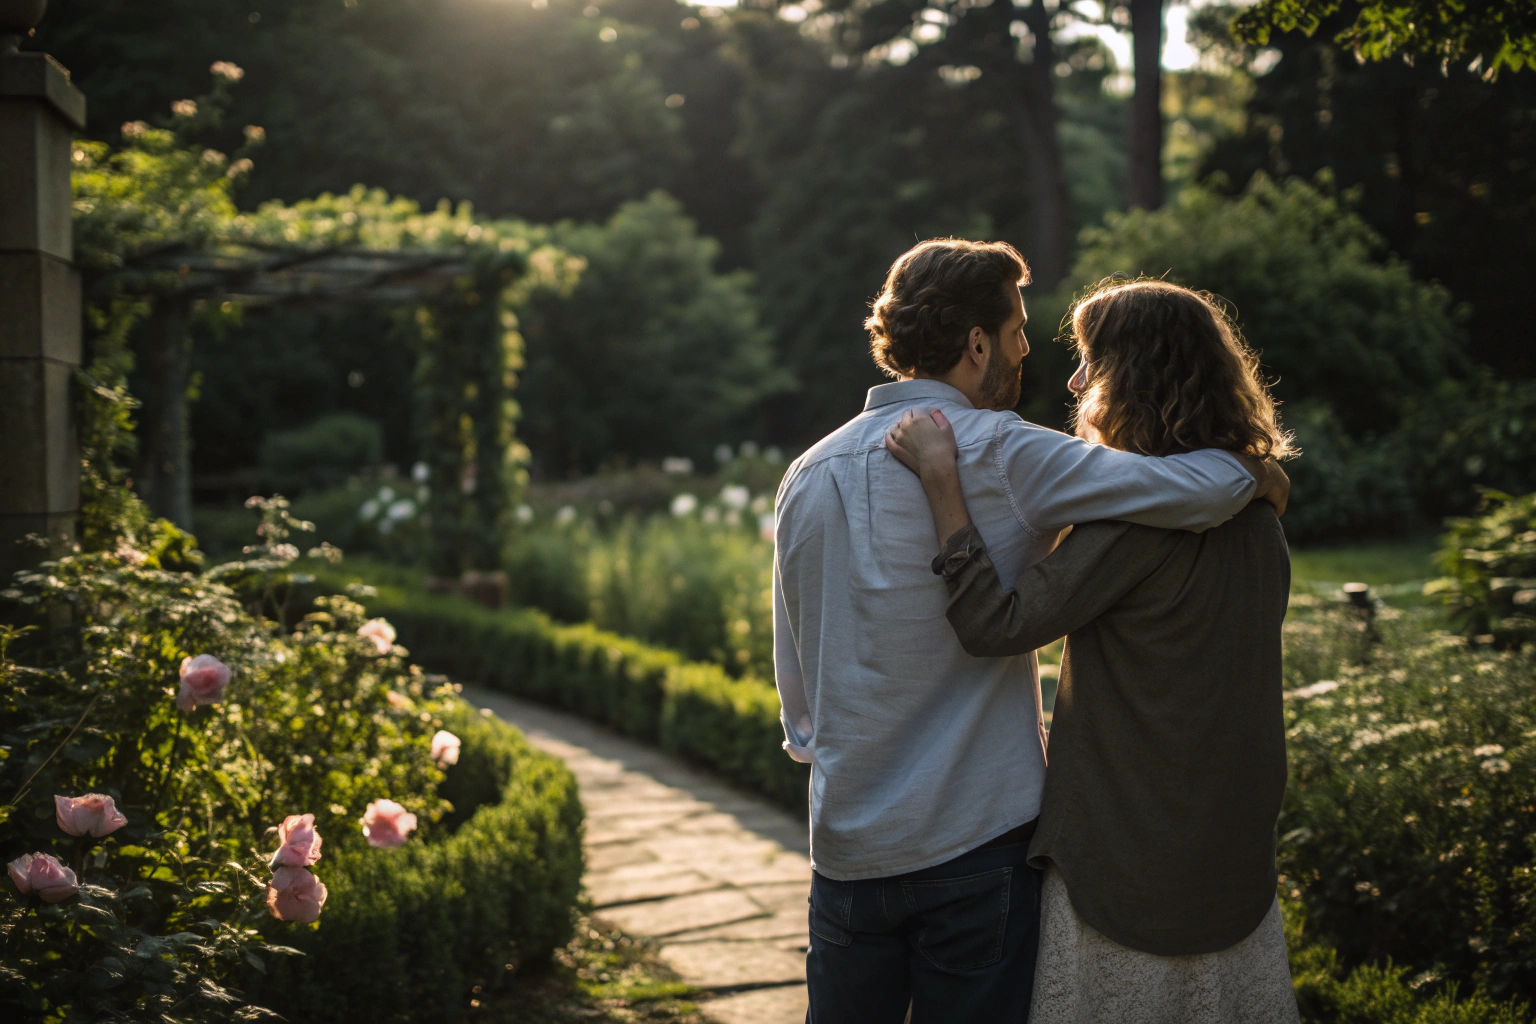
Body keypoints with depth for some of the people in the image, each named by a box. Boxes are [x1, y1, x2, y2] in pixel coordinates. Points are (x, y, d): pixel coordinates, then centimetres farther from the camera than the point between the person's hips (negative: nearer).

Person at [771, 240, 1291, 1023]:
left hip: (846, 840, 5)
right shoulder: (1000, 457, -12)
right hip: (977, 835, -5)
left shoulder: (808, 476, 5)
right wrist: (1254, 472, 1)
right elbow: (1195, 490, -21)